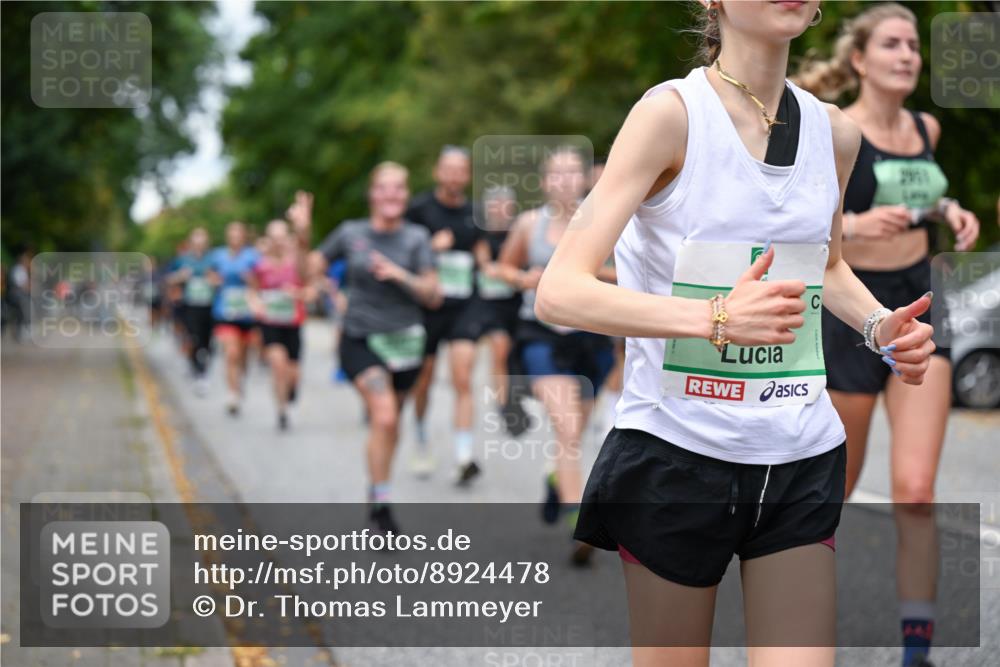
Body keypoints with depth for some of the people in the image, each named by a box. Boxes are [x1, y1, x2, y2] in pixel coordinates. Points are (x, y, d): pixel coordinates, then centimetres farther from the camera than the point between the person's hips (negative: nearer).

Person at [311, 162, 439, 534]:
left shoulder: (417, 238, 0)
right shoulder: (350, 233, 0)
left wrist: (400, 275, -19)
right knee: (384, 415, -20)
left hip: (404, 340, 2)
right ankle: (381, 503, -9)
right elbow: (311, 269, 10)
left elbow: (432, 294, -4)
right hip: (360, 339, -2)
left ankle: (378, 494, 37)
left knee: (390, 422, 15)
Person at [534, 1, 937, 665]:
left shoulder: (836, 132, 5)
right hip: (676, 453, -4)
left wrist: (879, 324, 5)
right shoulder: (672, 112, -12)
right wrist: (714, 317, -33)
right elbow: (559, 292, -20)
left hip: (801, 463, 4)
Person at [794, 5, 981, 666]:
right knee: (839, 484, 10)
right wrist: (854, 223, -30)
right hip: (853, 307, -4)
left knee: (916, 493, -9)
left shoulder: (927, 128, 7)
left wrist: (950, 209, 6)